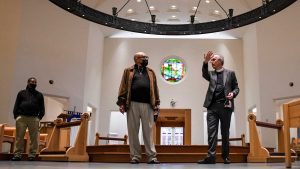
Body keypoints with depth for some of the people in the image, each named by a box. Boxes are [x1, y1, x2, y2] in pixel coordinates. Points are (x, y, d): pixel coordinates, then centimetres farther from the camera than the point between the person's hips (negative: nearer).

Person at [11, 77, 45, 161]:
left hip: (34, 118, 0)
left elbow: (42, 107, 13)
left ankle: (32, 155, -1)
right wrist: (16, 115, 0)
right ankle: (17, 154, 1)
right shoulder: (21, 93, 16)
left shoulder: (39, 95, 17)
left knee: (34, 137, -4)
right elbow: (16, 105, 11)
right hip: (21, 117, 0)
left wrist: (40, 116, 0)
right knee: (19, 137, -2)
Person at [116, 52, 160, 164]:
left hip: (147, 105, 2)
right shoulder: (128, 71, 12)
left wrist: (156, 103, 5)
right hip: (133, 104, -1)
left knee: (148, 131, 0)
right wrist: (122, 103, -5)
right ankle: (135, 156, 7)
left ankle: (152, 156, 0)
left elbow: (154, 88, 14)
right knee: (133, 131, 0)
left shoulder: (150, 72, 20)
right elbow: (124, 87, 5)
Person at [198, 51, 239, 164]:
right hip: (212, 106, 1)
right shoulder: (211, 74, 16)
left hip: (225, 106, -1)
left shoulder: (230, 73, 12)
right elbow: (204, 74, -7)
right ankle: (211, 156, -10)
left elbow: (236, 87, 12)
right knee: (211, 131, -7)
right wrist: (205, 62, -22)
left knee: (225, 132, 5)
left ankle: (225, 156, 14)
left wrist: (233, 94, -10)